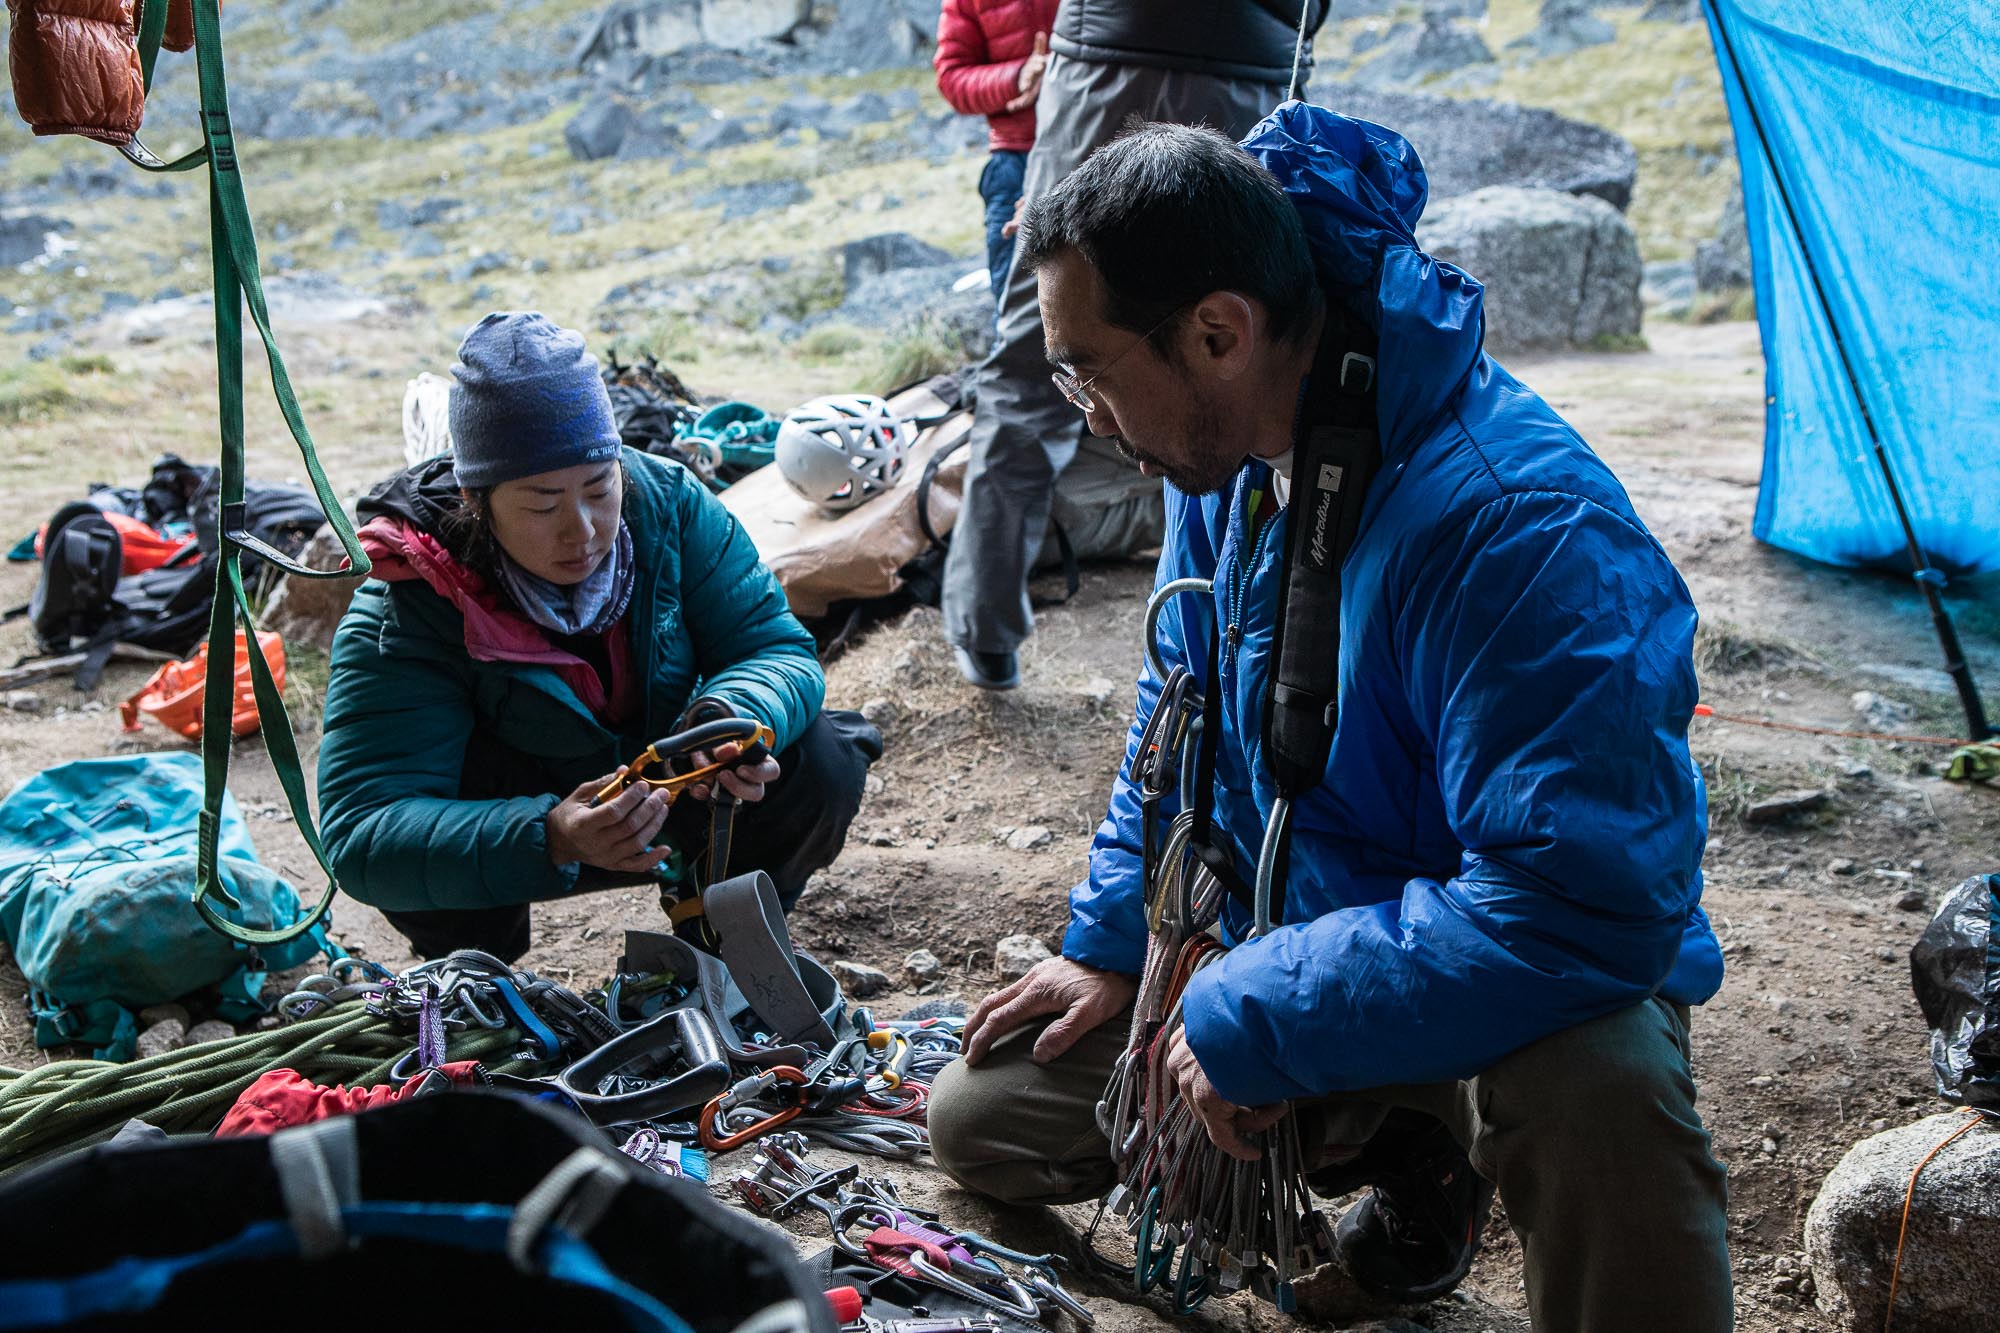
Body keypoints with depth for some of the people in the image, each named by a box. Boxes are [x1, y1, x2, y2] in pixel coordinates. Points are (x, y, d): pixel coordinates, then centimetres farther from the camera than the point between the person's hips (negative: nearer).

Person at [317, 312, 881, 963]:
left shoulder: (667, 501, -19)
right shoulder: (400, 616, -28)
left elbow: (777, 646, -15)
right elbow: (363, 840, -35)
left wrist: (729, 719, -42)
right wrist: (551, 839, -53)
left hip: (668, 796, 3)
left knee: (819, 766, -22)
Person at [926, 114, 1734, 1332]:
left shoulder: (1521, 525, -33)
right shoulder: (1224, 463, -6)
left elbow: (1576, 905, -37)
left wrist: (1250, 1021, -29)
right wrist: (1111, 946, 5)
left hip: (1507, 991, -8)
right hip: (1292, 954, 8)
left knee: (1595, 1091, -43)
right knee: (980, 1117, 9)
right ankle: (1411, 1154, 15)